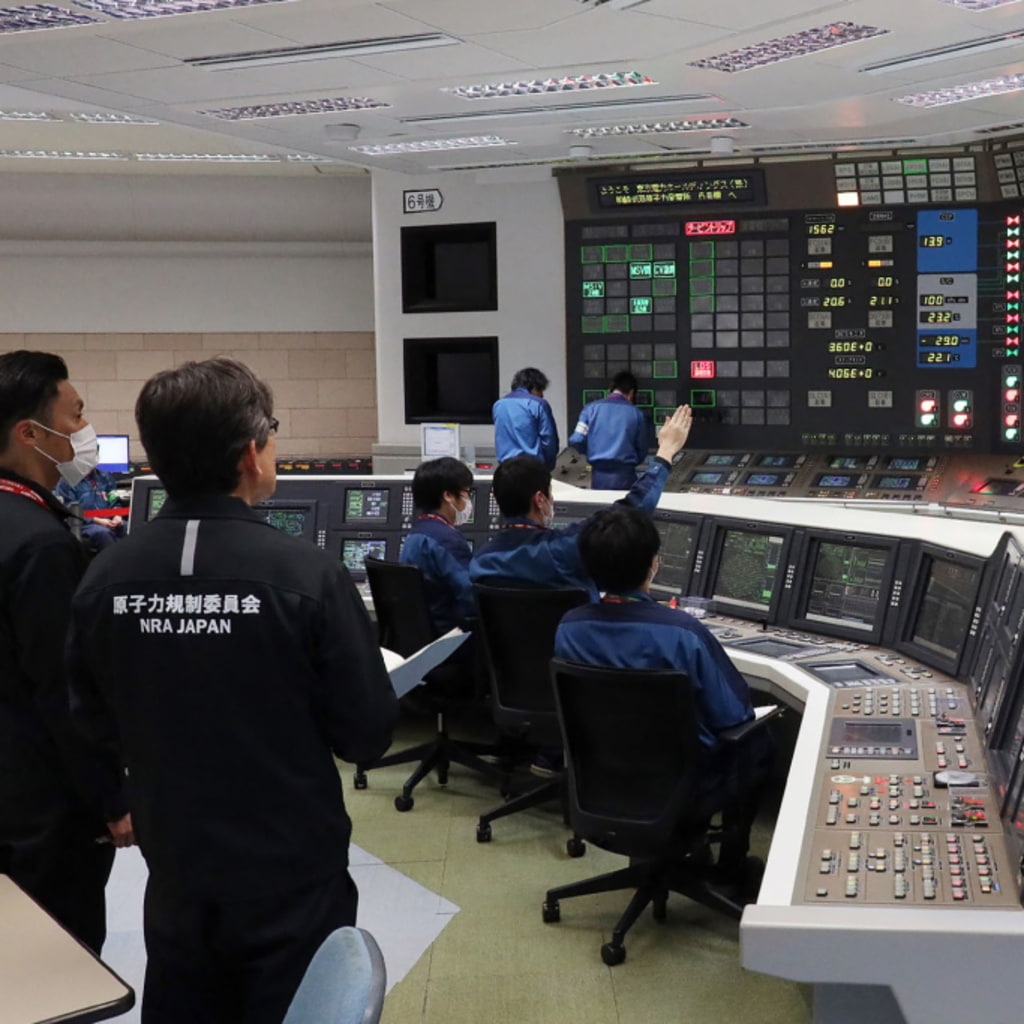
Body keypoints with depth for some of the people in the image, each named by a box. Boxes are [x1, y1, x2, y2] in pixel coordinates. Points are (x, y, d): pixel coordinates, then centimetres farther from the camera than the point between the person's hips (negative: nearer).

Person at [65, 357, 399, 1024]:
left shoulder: (103, 580, -10)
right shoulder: (307, 574, -22)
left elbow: (97, 723, 4)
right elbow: (368, 736, -14)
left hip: (175, 878, 4)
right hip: (293, 880, -3)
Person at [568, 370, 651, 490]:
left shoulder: (592, 408, 2)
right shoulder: (636, 413, 2)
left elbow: (576, 440, -4)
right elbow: (642, 450, 7)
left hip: (599, 474, 1)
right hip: (624, 475, -1)